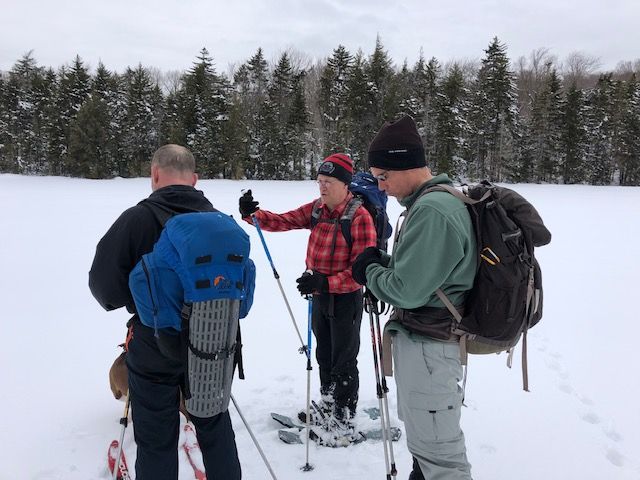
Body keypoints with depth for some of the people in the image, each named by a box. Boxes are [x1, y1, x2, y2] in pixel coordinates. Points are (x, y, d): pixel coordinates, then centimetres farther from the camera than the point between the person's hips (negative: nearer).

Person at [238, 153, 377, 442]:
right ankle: (327, 411, 43)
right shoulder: (316, 209, 0)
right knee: (324, 357, 22)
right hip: (319, 295, 7)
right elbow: (282, 222, -4)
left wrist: (324, 283, -34)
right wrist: (253, 214, -22)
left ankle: (345, 423, 28)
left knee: (343, 363, 8)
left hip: (345, 299, -7)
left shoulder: (360, 217, -21)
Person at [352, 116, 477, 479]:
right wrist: (381, 262, 2)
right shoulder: (441, 201, 9)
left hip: (427, 346, -10)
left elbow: (407, 290, -24)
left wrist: (369, 272, -7)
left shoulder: (431, 211, -24)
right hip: (424, 339, 10)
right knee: (425, 440, 27)